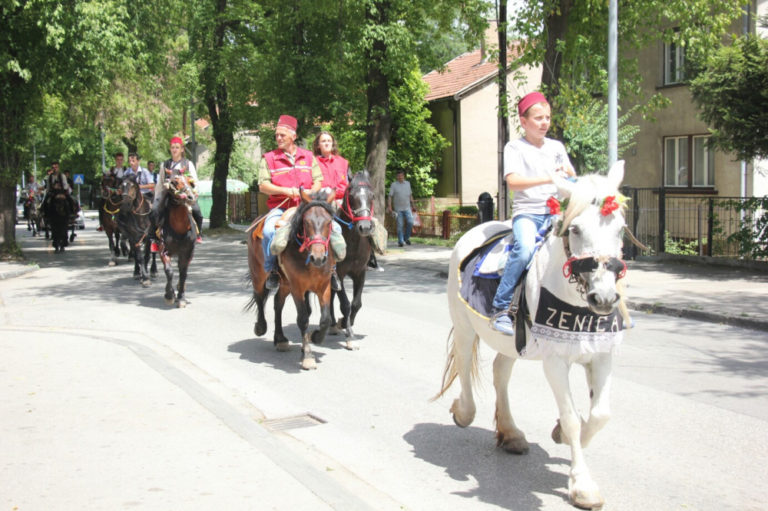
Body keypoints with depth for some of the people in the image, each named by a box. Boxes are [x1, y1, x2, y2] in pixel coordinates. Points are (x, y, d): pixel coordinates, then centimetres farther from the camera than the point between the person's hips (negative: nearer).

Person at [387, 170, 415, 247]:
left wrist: (412, 204, 16)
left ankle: (406, 238, 9)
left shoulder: (408, 183, 12)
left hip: (407, 207, 3)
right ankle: (400, 241, 6)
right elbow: (390, 196, -3)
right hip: (398, 208, -3)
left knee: (410, 222, -11)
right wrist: (389, 206, -13)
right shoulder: (393, 185, 1)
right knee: (400, 225, -2)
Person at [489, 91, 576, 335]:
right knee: (525, 248, -33)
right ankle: (500, 308, -24)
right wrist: (548, 179, -23)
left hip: (555, 211, 5)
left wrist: (568, 174, -3)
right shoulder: (515, 147, 3)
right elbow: (513, 181, -13)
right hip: (527, 212, -5)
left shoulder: (557, 147, 18)